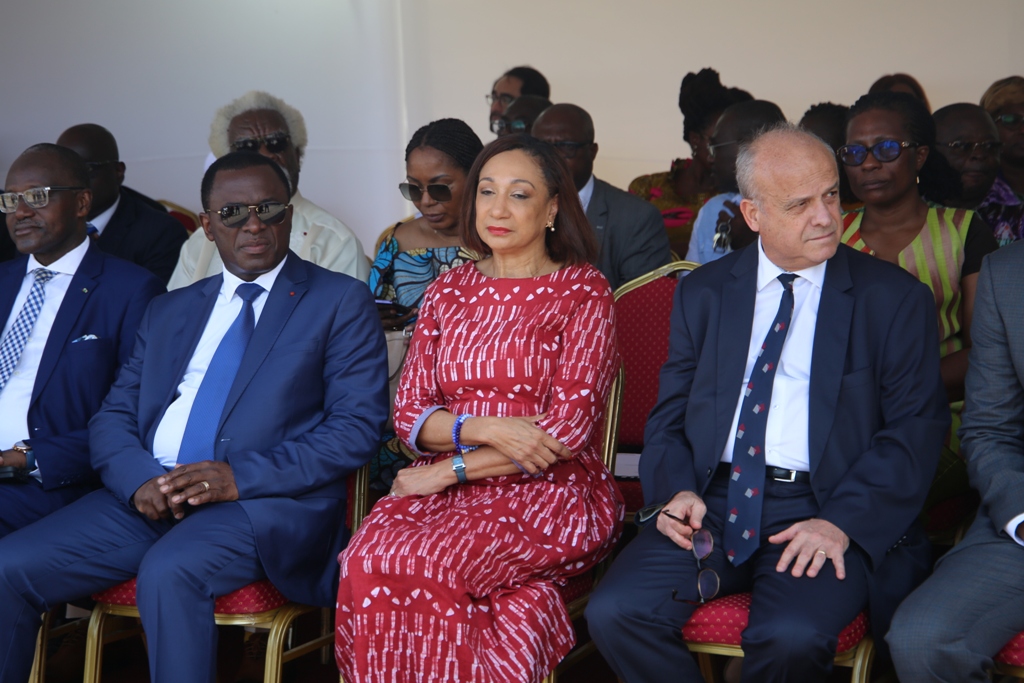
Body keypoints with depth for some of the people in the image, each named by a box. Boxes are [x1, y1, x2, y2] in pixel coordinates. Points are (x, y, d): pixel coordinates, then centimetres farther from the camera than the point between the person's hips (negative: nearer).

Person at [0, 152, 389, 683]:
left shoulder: (341, 301, 7)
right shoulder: (169, 311, 22)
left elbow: (358, 426, -3)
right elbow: (112, 417, 16)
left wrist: (241, 477, -16)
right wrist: (139, 479, -8)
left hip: (268, 500, -5)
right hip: (146, 496, 5)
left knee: (169, 571, -35)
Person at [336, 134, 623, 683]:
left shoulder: (584, 294, 1)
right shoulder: (447, 292, 15)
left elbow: (568, 430, -8)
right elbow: (409, 414, 8)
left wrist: (450, 468, -10)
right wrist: (487, 429, -12)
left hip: (548, 493, -4)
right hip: (442, 489, 4)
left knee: (414, 563, -31)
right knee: (365, 559, -29)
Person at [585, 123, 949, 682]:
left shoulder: (895, 299, 4)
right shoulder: (704, 291, 14)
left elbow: (917, 427, -1)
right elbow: (670, 410, 15)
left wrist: (842, 521, -15)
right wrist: (675, 489, -6)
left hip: (825, 510, -3)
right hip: (712, 501, 3)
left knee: (791, 638, -32)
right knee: (614, 612, -21)